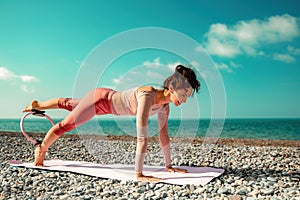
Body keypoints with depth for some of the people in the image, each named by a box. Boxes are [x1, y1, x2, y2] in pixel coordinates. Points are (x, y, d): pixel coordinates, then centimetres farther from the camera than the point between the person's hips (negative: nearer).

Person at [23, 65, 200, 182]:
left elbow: (164, 135, -8)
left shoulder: (164, 106, -15)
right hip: (101, 98, -7)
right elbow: (142, 137, -43)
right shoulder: (147, 96, -41)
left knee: (69, 104, 29)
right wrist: (139, 174, -41)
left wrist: (169, 166, -7)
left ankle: (37, 105, 57)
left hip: (111, 99, 7)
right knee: (66, 125, 15)